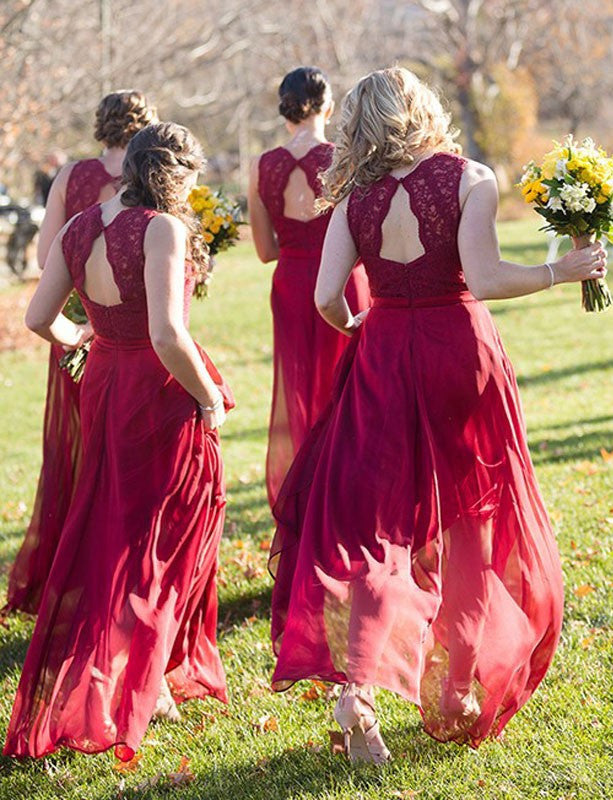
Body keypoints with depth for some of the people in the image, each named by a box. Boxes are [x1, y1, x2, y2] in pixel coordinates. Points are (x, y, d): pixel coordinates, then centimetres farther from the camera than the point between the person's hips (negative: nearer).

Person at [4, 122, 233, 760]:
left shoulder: (78, 228, 2)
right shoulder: (162, 229, -19)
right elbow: (167, 335, -27)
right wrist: (209, 397, -13)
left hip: (103, 386, 7)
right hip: (162, 394, -7)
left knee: (105, 531, 20)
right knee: (162, 540, 8)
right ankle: (142, 684, 12)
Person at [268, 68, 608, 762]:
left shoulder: (356, 198, 0)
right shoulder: (468, 180, -8)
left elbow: (326, 296, -4)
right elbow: (483, 279, -18)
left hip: (382, 362, 2)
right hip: (459, 355, -2)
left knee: (363, 519, 5)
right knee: (468, 528, 13)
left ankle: (352, 683, -15)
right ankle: (457, 699, 23)